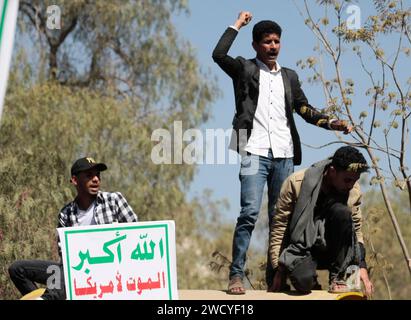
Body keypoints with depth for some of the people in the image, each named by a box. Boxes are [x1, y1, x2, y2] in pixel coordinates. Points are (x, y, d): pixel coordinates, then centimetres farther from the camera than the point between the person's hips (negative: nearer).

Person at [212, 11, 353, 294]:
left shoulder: (290, 77, 20)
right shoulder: (245, 69, 7)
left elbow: (305, 110, 19)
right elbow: (219, 54, -9)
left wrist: (331, 122, 4)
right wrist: (238, 25, 0)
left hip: (284, 155, 5)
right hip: (255, 153, -4)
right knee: (249, 213, -15)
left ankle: (275, 276, 11)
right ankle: (236, 275, -13)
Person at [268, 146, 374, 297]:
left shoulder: (354, 191, -6)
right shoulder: (296, 183, -16)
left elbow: (356, 230, 6)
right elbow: (279, 227, -10)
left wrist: (361, 266, -6)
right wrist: (279, 270, -11)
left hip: (332, 250, 3)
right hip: (302, 248, -3)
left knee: (341, 212, -28)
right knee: (303, 280, -36)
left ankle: (339, 278, -16)